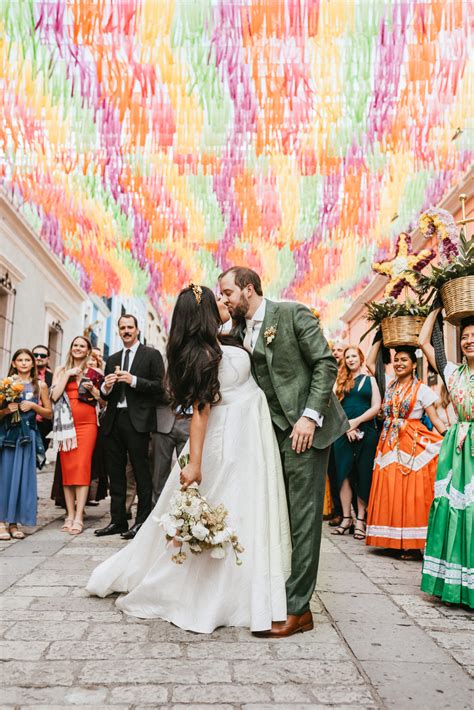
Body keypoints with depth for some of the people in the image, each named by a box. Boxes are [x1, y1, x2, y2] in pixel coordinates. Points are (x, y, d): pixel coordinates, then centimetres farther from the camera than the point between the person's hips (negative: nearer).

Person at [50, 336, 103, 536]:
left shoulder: (94, 373, 9)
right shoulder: (61, 369, 13)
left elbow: (103, 400, 11)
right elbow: (54, 395, 0)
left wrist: (92, 389, -7)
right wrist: (68, 374, -4)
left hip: (87, 423, -2)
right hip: (66, 424, 2)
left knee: (82, 467, -9)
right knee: (67, 468, 1)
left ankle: (78, 517, -9)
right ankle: (70, 515, 8)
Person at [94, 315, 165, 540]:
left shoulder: (151, 355, 3)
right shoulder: (113, 359, 19)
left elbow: (160, 386, -6)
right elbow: (105, 395, 19)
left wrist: (134, 380, -15)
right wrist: (106, 387, -4)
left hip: (137, 420, -6)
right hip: (113, 420, 6)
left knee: (141, 472, -2)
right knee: (115, 473, 9)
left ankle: (142, 522, 6)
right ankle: (117, 521, 17)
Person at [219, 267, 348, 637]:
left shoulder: (293, 314, -7)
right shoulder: (238, 331, 12)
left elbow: (326, 363, -10)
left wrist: (310, 416, -17)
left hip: (304, 427, -6)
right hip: (270, 430, 7)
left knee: (303, 518, -3)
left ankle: (297, 609, 5)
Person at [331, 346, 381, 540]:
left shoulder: (370, 380, 10)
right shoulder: (340, 381, 12)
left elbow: (376, 407, 1)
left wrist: (356, 422, -11)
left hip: (366, 433, -1)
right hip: (343, 432, 1)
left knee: (363, 475, 0)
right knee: (344, 473, -1)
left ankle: (360, 519, 6)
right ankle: (346, 518, 6)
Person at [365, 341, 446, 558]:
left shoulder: (422, 390, -2)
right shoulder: (390, 384, 12)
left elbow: (435, 419, -3)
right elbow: (370, 363, 17)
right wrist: (380, 339, 16)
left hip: (413, 445, -5)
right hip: (390, 443, 5)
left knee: (411, 493, -5)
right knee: (390, 491, 3)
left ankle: (412, 544, 1)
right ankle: (396, 540, 11)